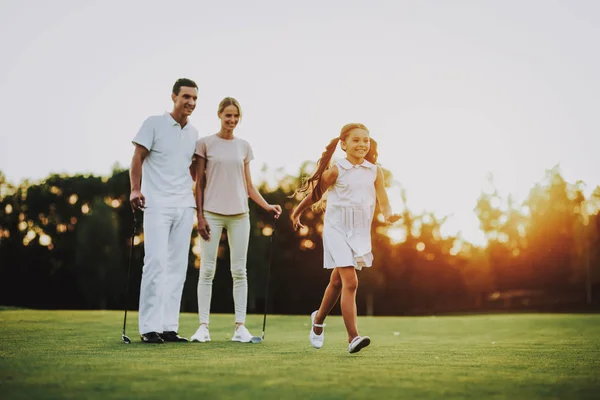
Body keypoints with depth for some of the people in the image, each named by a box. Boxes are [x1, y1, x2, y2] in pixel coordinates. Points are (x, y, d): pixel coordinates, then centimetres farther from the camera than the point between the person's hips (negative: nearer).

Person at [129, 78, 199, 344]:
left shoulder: (193, 133, 13)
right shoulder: (154, 123, -2)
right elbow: (137, 158, -5)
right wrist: (135, 189, -18)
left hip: (185, 206, 6)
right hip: (157, 205, -6)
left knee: (178, 267, 4)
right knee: (156, 263, -12)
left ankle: (169, 327, 9)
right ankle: (150, 328, -8)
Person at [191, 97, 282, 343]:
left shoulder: (244, 147, 12)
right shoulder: (206, 144, 3)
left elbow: (248, 185, 14)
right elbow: (199, 182, 1)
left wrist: (267, 206, 0)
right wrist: (200, 216, -6)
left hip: (239, 214, 3)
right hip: (212, 213, -3)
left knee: (239, 271, 2)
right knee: (207, 270, -2)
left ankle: (240, 326, 5)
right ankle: (203, 326, 1)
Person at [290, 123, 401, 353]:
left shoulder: (375, 172, 2)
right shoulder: (336, 171, -8)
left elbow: (382, 199, -3)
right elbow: (315, 194, 3)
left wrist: (388, 214, -24)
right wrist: (297, 213, 14)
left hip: (360, 232, 5)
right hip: (337, 230, -5)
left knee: (337, 282, 19)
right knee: (350, 282, -16)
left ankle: (318, 319, 42)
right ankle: (353, 337, -16)